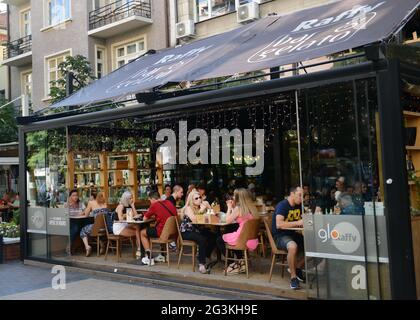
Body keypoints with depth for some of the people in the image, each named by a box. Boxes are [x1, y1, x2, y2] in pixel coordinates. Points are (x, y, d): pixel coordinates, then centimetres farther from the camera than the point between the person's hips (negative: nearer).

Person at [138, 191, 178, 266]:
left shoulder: (154, 205, -8)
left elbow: (145, 218, 2)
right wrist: (155, 215, 26)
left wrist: (148, 213, 22)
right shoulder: (169, 202, 11)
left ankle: (148, 258, 13)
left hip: (162, 232, -7)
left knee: (143, 233, 16)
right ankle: (162, 256, 39)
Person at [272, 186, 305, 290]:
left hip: (292, 234, 8)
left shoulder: (299, 205, 8)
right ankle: (293, 277, -23)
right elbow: (279, 224, -29)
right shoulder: (282, 205, -16)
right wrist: (297, 223, -29)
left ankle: (297, 267, 8)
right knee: (293, 246, -39)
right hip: (280, 236, -8)